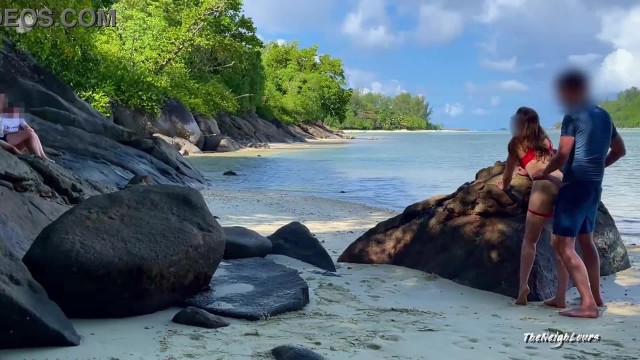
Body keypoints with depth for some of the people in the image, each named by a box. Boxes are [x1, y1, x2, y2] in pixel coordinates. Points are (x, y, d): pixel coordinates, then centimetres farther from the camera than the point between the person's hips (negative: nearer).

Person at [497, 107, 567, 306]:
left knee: (530, 240, 9)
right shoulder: (545, 139, 29)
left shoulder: (516, 142, 16)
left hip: (544, 187, -4)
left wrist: (503, 186, 47)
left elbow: (508, 174, 27)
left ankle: (523, 288, 1)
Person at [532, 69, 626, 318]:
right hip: (595, 185, 9)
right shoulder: (604, 115, 13)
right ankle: (595, 297, 29)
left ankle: (588, 304, -13)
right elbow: (620, 150, 21)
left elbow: (563, 154, -18)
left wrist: (544, 172, -2)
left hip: (576, 184, -9)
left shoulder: (573, 116, -12)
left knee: (563, 244, -9)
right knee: (586, 240, 22)